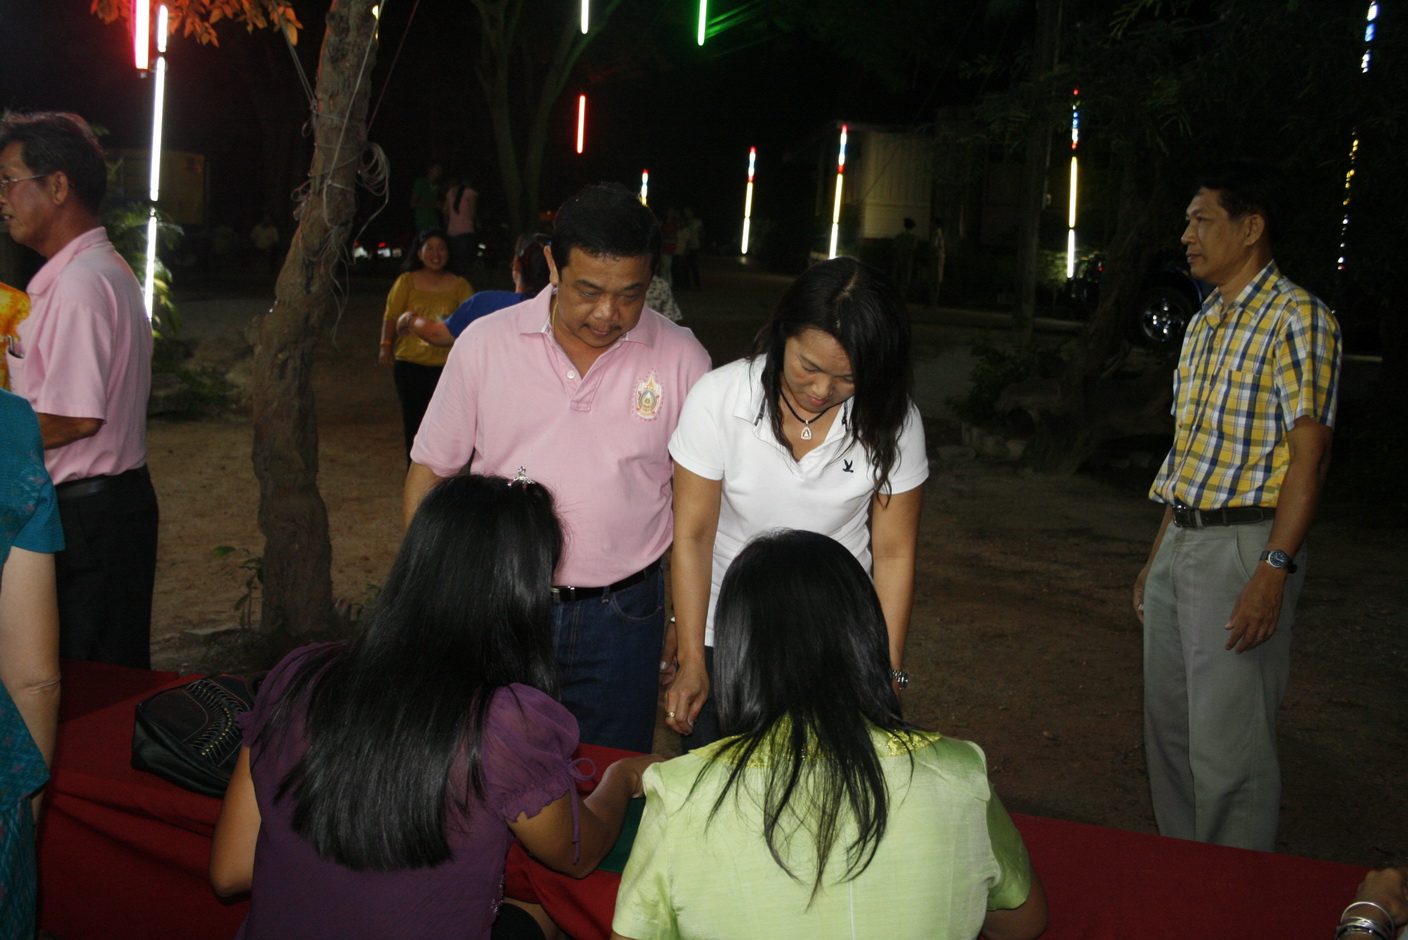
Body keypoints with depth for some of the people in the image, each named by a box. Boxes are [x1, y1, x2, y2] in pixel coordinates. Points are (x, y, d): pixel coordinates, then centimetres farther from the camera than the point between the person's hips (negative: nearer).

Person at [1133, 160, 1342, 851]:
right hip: (1180, 542, 8)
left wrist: (1274, 571, -22)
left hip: (1243, 547, -8)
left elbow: (1308, 452, -15)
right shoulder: (1205, 323, 17)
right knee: (1167, 726, 14)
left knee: (1228, 744, -5)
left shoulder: (1296, 317, -8)